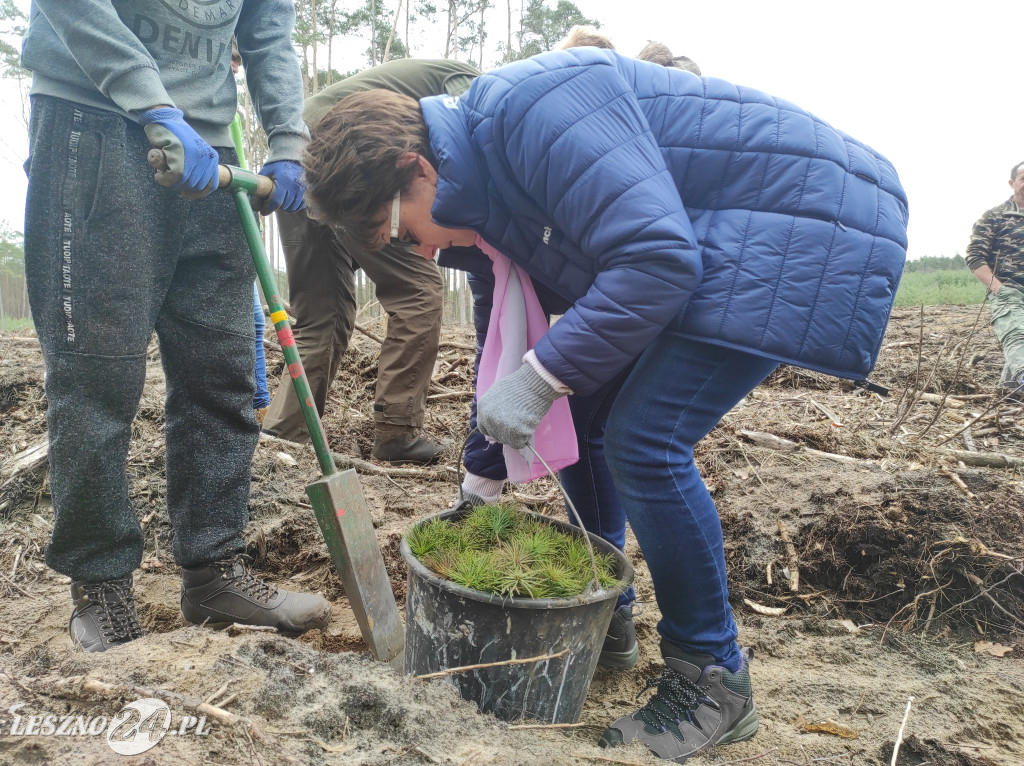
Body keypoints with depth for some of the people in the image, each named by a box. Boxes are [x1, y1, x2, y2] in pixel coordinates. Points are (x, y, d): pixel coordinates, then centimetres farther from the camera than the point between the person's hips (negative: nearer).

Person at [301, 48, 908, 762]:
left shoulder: (528, 105, -23)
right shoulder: (486, 192, 8)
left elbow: (656, 257, -31)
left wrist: (542, 376, -26)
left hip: (815, 228, -10)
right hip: (721, 246, 10)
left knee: (644, 440, -19)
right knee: (583, 399, 9)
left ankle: (714, 677, 1)